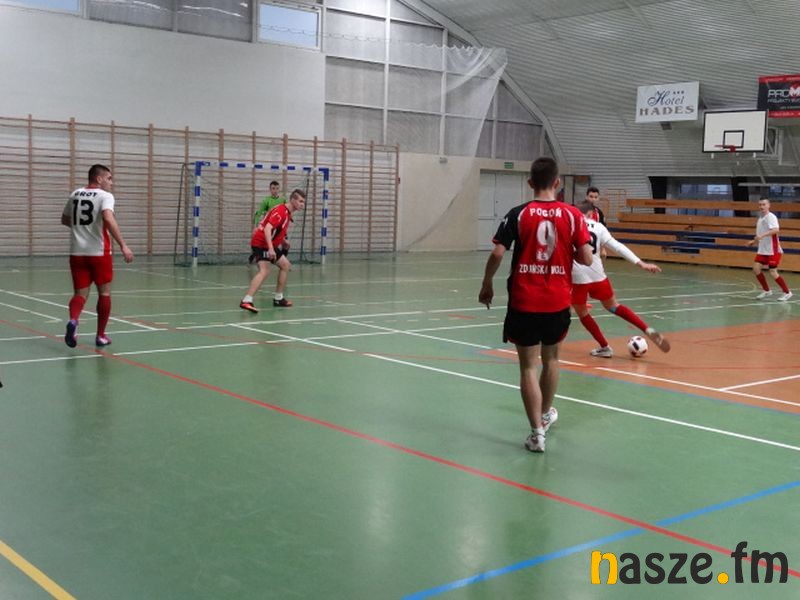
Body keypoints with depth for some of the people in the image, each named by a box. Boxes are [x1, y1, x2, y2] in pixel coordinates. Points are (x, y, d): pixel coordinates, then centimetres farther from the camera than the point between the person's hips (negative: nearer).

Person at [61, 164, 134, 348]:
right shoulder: (105, 196, -7)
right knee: (104, 292, 12)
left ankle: (73, 321, -23)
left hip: (77, 252, 5)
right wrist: (123, 245, -29)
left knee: (80, 293, 7)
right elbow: (108, 219, -26)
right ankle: (101, 335, 17)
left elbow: (65, 220, 25)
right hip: (99, 252, -4)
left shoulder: (75, 194, 12)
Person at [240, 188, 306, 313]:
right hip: (261, 243, -11)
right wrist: (270, 249, -38)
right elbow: (267, 228, -30)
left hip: (270, 245, 11)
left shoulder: (287, 213, 13)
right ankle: (246, 301, -38)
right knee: (264, 270, -26)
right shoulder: (280, 211, -18)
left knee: (286, 265, 19)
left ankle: (278, 298, 24)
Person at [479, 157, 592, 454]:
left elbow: (497, 254, -12)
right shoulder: (572, 215, -3)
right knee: (551, 359, 24)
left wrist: (486, 284, 3)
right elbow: (586, 258, -6)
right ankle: (547, 413, 43)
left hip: (524, 302, -2)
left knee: (528, 366, 4)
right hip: (558, 302, 2)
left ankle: (537, 431, -1)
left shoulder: (519, 214, -7)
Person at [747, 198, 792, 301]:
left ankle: (787, 292, 8)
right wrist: (754, 241, 15)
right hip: (762, 250, 8)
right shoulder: (760, 218, 13)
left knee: (773, 272, -8)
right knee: (756, 268, -2)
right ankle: (766, 291, 13)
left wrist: (762, 236, -42)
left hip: (773, 250, -8)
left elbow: (776, 230, -33)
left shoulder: (771, 217, -14)